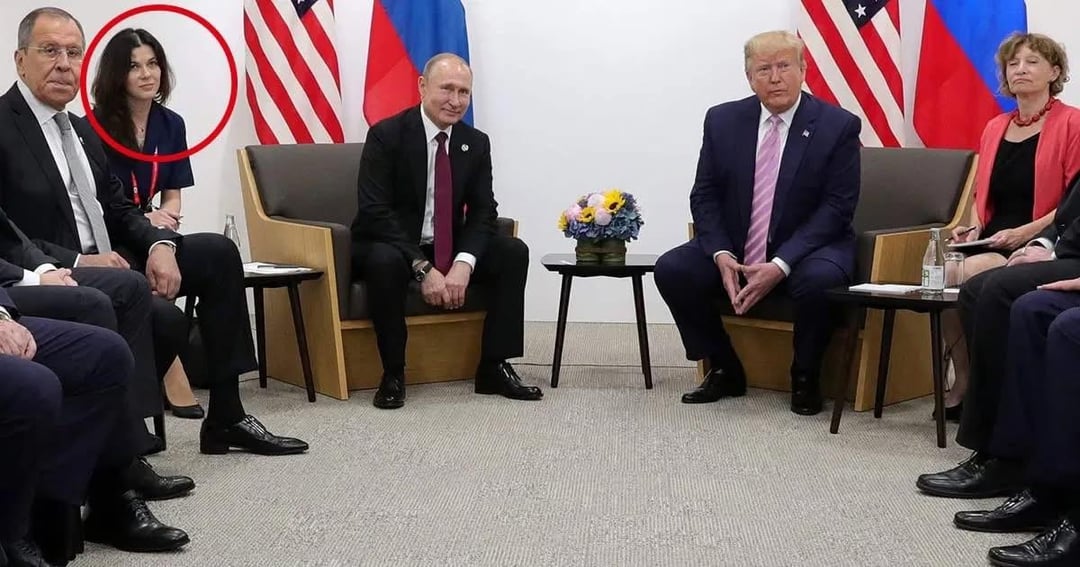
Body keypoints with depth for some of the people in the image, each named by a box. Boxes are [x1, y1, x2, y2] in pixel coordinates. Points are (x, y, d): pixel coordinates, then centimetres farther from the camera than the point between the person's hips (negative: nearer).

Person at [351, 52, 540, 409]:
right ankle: (393, 373, -21)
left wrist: (463, 263, -23)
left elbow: (483, 212, -3)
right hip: (392, 247, -5)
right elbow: (375, 213, -21)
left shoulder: (476, 143, 1)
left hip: (449, 251, 5)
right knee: (385, 260, -38)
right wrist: (423, 268, -30)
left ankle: (494, 366, -8)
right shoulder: (386, 135, -14)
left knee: (514, 252, -14)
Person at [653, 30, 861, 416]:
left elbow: (836, 208, -12)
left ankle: (805, 379, -5)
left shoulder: (839, 126, -8)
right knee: (671, 269, -19)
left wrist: (780, 265, -23)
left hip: (806, 251, -3)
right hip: (734, 251, 3)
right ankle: (724, 370, 2)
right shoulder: (723, 120, 1)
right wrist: (721, 255, -16)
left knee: (818, 280, -35)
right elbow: (704, 196, 2)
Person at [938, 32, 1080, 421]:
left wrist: (1023, 233, -17)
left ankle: (968, 384, -13)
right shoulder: (995, 128, 18)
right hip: (992, 241, 6)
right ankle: (962, 382, -10)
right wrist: (973, 227, 5)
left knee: (968, 275, -31)